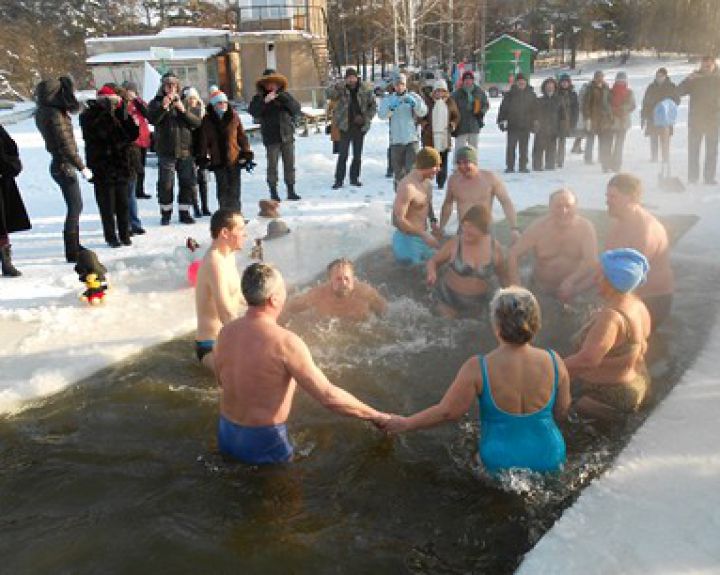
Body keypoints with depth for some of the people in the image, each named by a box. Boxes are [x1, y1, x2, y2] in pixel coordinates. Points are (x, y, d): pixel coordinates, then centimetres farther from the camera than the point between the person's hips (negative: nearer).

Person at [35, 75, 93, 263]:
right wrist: (82, 167, -18)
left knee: (75, 206, 19)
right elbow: (66, 145, -22)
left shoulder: (43, 113, 8)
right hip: (64, 166, -9)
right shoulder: (55, 115, -20)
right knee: (75, 208, -1)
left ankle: (74, 246, 30)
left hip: (59, 165, 9)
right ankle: (72, 253, 5)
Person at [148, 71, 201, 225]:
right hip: (166, 150, -2)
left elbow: (197, 122, 0)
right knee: (165, 183, -2)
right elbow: (152, 119, -12)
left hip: (186, 149, 2)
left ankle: (184, 212, 17)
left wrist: (184, 110, -14)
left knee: (188, 183, 5)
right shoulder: (157, 102, 5)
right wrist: (163, 107, -23)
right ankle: (166, 213, 11)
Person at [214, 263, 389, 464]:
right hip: (264, 443, -7)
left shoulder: (226, 331, -3)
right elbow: (329, 397, -23)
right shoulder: (285, 342, -23)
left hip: (226, 435, 7)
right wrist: (378, 416, -11)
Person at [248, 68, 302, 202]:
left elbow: (296, 108, -1)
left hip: (287, 135, 3)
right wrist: (264, 101, -25)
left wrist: (283, 98, -15)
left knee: (289, 164, 5)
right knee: (272, 165, -2)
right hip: (271, 137, -3)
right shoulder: (259, 97, 2)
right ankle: (273, 192, 4)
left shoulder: (285, 95, 10)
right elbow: (252, 111, -13)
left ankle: (291, 191, 13)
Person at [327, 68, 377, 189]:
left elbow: (373, 105, 8)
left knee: (357, 155, 9)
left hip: (360, 127, 2)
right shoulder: (341, 90, -4)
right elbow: (329, 93, -21)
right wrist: (342, 84, -32)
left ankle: (354, 178, 22)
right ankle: (339, 180, 1)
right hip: (345, 126, -2)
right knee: (343, 154, -5)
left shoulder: (365, 90, 0)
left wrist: (366, 118, -4)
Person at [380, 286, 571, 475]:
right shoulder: (553, 361, -14)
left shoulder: (478, 368, -23)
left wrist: (405, 424, 1)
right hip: (550, 462, 3)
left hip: (500, 464, -3)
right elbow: (561, 414, -1)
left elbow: (447, 412, -14)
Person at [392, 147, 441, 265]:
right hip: (409, 239, -9)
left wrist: (433, 221, 4)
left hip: (423, 236, 9)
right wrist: (424, 235, -26)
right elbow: (398, 220, -27)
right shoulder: (407, 187, -26)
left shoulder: (427, 182, 2)